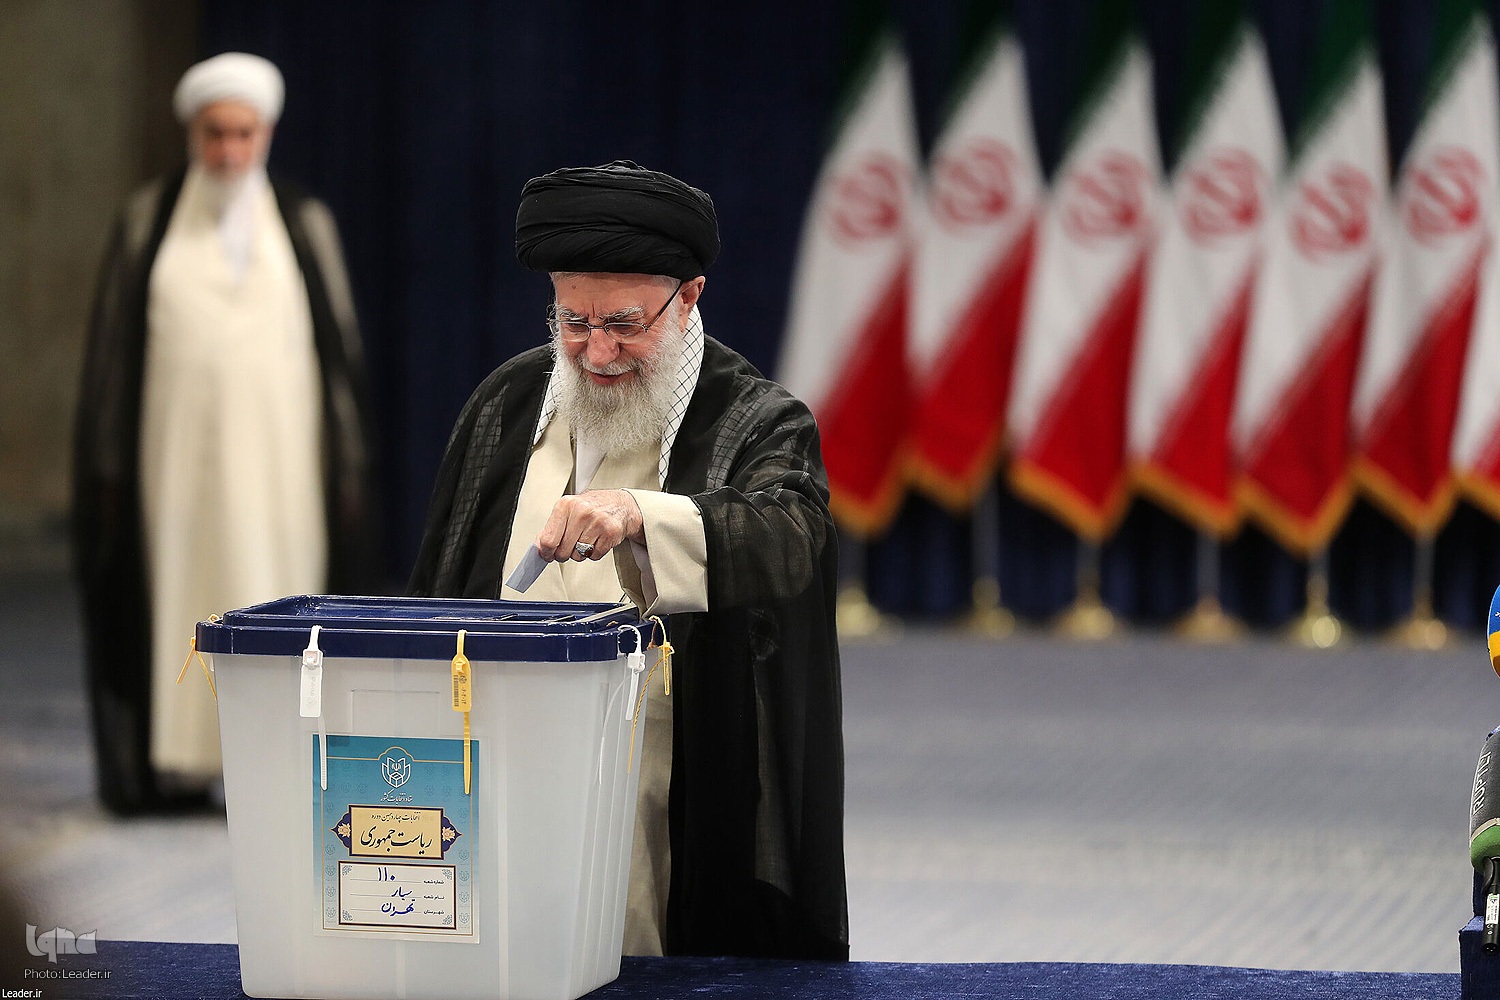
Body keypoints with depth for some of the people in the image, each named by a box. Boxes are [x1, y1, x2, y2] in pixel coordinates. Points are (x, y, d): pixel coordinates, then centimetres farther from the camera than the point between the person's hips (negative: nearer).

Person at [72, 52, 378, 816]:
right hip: (178, 451, 0)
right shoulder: (148, 221, 4)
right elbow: (113, 346, 4)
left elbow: (340, 347, 5)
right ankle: (175, 765, 5)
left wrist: (349, 466, -1)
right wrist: (110, 466, -1)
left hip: (272, 453, 0)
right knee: (177, 590, -1)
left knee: (271, 589, -3)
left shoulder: (305, 227, 5)